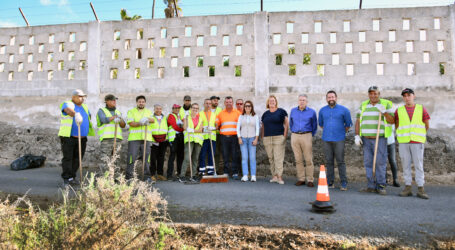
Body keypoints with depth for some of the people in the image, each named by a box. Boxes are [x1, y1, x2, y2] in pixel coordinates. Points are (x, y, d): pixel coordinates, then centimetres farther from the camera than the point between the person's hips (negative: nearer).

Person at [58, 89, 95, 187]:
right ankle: (66, 179, -1)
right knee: (67, 158, -5)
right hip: (68, 137, -5)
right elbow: (69, 110, -26)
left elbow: (89, 117, 26)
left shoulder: (84, 107, 18)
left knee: (77, 159, 5)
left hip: (82, 138, 6)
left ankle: (72, 178, 14)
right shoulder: (67, 104, -3)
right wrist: (76, 114, -47)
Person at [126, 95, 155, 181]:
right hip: (134, 138, -2)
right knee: (132, 157, -5)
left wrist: (147, 119, -21)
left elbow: (153, 120, -1)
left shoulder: (148, 111, 18)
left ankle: (147, 176, 9)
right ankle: (129, 176, 3)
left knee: (146, 157, 1)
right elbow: (131, 123, -4)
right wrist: (140, 123, -19)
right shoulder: (131, 111, 11)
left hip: (146, 138, 2)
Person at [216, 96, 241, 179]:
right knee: (225, 155, 3)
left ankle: (235, 172, 5)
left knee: (234, 155, -2)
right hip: (224, 137, 2)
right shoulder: (220, 113, 12)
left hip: (234, 137, -1)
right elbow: (217, 125, 16)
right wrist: (220, 130, 0)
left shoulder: (237, 113, 8)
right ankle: (226, 172, 11)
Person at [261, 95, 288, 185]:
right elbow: (263, 126, 21)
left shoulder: (281, 111, 3)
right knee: (271, 158, 5)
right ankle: (274, 176, 11)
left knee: (278, 158, -8)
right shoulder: (265, 114, 16)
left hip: (278, 137, -4)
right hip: (267, 139, 5)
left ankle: (279, 177, -6)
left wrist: (285, 135, -6)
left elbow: (286, 124, 1)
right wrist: (262, 137, 11)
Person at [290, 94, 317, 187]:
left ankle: (310, 180, 3)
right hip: (294, 136, 3)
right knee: (298, 159, 4)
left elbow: (314, 126, 10)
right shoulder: (293, 111, 11)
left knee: (309, 159, -4)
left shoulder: (312, 112, 3)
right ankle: (301, 179, 12)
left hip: (306, 136, -2)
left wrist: (311, 136, 6)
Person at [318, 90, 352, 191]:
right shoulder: (322, 110, 10)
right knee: (329, 162, 6)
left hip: (339, 140, -3)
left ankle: (344, 183, 3)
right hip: (326, 140, 3)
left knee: (340, 161, -4)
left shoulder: (344, 110, 2)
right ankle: (330, 182, 14)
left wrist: (341, 132, 14)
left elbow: (348, 124, 10)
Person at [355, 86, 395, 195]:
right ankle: (371, 186, 10)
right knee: (368, 162, 3)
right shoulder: (363, 105, 11)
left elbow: (392, 121, -5)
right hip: (366, 139, 3)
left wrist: (384, 112, -21)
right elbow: (358, 121, 10)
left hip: (380, 138, -3)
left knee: (380, 162, -5)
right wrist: (357, 136, 1)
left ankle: (380, 186, 4)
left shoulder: (386, 104, 1)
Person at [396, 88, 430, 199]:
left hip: (417, 142, -1)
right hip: (403, 143, 1)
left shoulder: (421, 109, 5)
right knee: (406, 165, 4)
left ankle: (420, 190, 5)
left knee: (419, 165, -1)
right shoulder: (399, 111, 6)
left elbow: (427, 125, 13)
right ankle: (408, 188, 10)